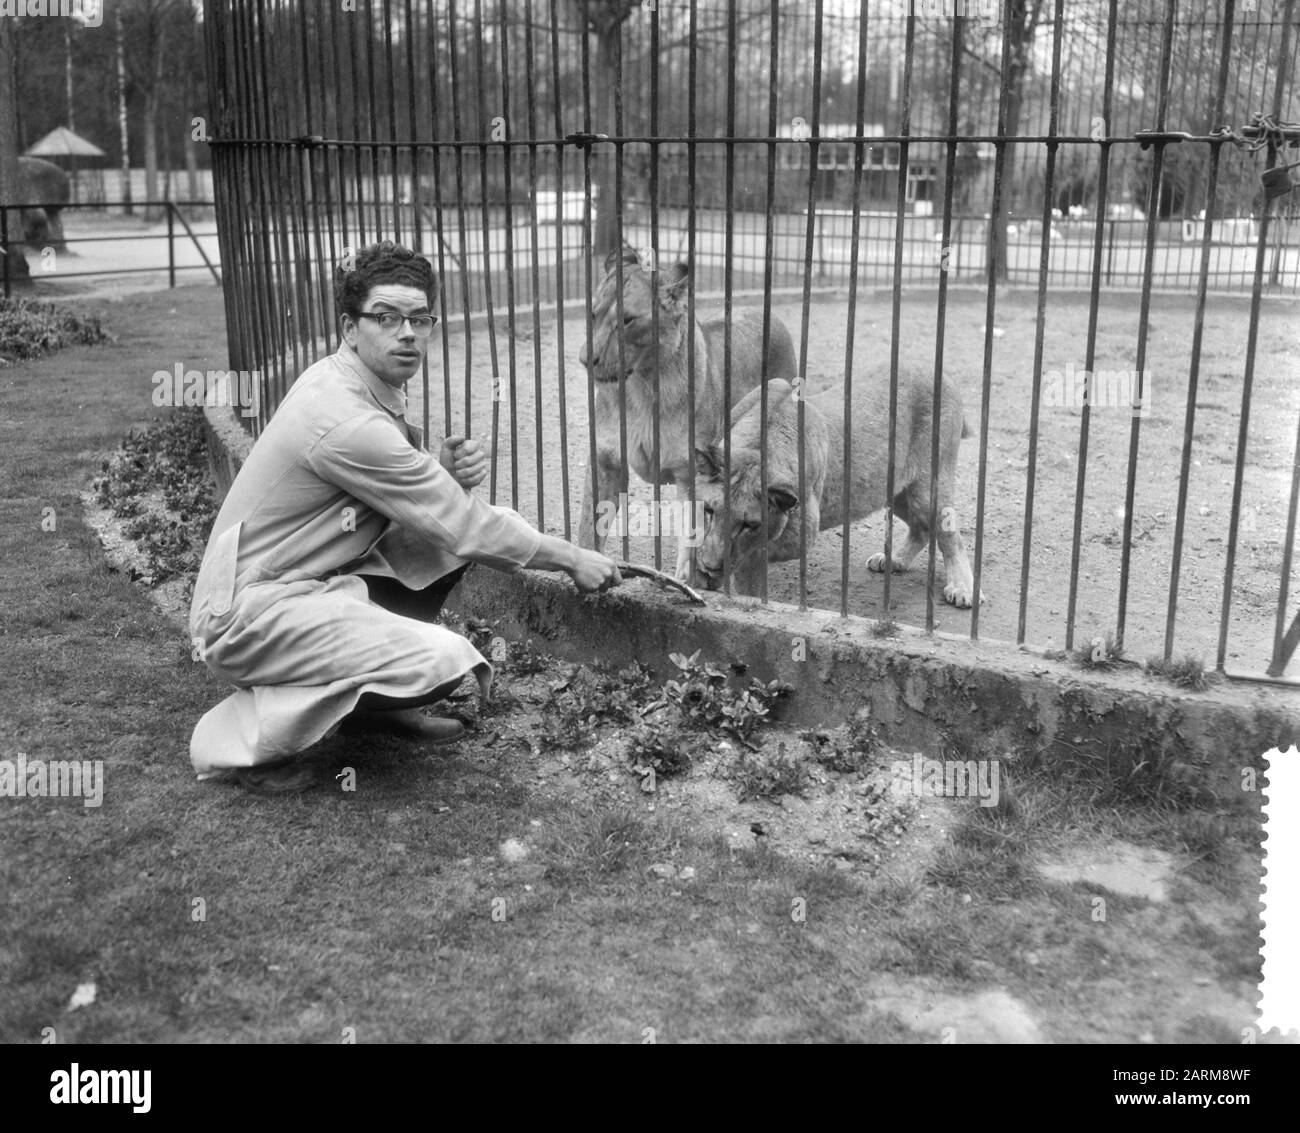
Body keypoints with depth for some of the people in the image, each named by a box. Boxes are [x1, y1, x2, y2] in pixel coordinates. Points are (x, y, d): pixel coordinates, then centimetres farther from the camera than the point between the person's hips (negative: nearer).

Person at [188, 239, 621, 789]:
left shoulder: (340, 381, 5)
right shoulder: (345, 419, -24)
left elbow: (408, 492, 12)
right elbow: (466, 529, -19)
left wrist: (448, 472, -11)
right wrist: (572, 559, -7)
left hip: (307, 581, 10)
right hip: (247, 615, -10)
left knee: (445, 534, 4)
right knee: (445, 660, -25)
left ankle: (376, 703, 15)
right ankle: (244, 731, -8)